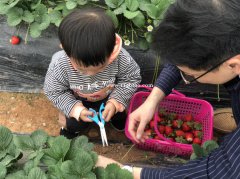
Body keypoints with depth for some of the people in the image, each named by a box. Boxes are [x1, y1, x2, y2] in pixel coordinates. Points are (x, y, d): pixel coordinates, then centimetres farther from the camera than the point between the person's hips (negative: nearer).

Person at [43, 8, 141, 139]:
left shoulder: (120, 58, -37)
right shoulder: (60, 65, -37)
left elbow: (131, 79, -18)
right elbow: (54, 91, -19)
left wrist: (115, 102, -29)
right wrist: (76, 109, -31)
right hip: (77, 101, -1)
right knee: (76, 124, -10)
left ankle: (117, 115, 32)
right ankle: (68, 124, 27)